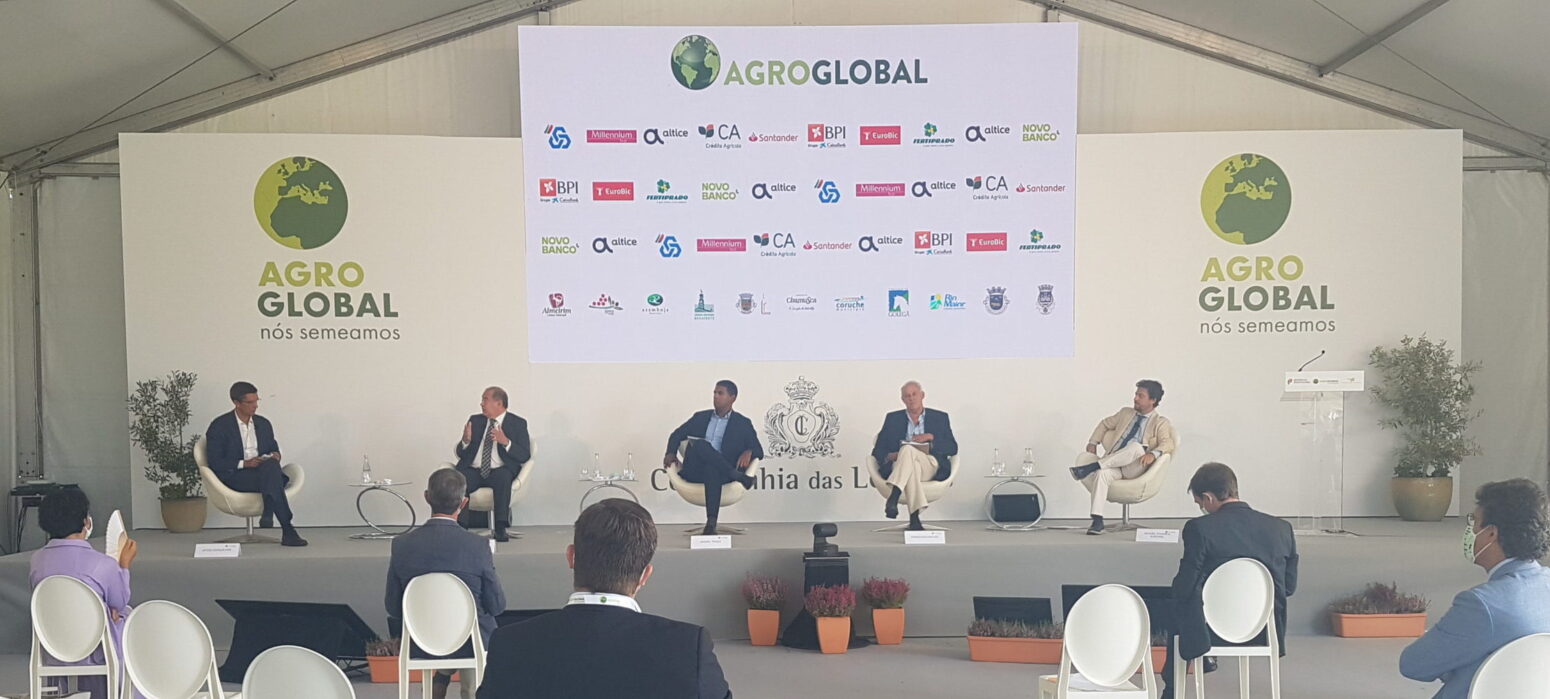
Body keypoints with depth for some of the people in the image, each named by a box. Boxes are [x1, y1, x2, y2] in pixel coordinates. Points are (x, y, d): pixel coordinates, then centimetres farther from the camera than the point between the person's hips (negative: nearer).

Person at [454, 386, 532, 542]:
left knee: (503, 477, -37)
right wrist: (466, 441, -7)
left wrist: (506, 442, -18)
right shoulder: (475, 420, 18)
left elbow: (524, 456, -3)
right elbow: (460, 453, 16)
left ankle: (501, 529, -36)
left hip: (499, 472, -3)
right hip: (473, 471, 3)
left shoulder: (517, 424, 7)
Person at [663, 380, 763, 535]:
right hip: (694, 471, 2)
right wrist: (671, 453, 2)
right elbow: (677, 434, 24)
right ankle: (737, 476, -32)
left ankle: (711, 523, -50)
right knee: (700, 444, -33)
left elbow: (759, 451, 10)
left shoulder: (743, 423, 16)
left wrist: (748, 452, -15)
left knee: (712, 470, -42)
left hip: (719, 469, -2)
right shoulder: (700, 417, 24)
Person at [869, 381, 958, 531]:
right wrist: (888, 456, -10)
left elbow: (953, 448, 10)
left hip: (930, 466, 0)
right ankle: (914, 517, -53)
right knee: (911, 465, -40)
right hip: (899, 465, 1)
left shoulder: (940, 418, 19)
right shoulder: (893, 418, 22)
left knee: (907, 449, -36)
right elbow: (878, 450, 14)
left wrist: (931, 438, -6)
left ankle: (893, 498, -52)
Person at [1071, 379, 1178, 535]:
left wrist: (1153, 454, -29)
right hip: (1114, 464, 3)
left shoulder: (1161, 423, 10)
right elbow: (1105, 424, 32)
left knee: (1136, 447, -37)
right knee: (1101, 473, -33)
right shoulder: (1126, 413, 24)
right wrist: (1093, 442, 14)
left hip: (1135, 468, -3)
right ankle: (1097, 521, -33)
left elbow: (1168, 443, -7)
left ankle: (1092, 467, -36)